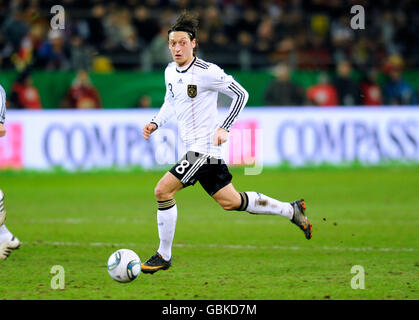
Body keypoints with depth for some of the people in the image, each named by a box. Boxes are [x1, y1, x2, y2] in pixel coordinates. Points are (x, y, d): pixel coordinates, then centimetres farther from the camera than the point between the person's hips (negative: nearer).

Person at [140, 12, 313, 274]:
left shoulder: (207, 72, -14)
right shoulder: (170, 72, 9)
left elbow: (241, 94, -8)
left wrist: (225, 128, -14)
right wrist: (155, 123, 9)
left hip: (205, 147, -8)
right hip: (194, 147, 8)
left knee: (163, 191, -15)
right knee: (230, 202, 12)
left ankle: (164, 256, -4)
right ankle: (291, 210, 25)